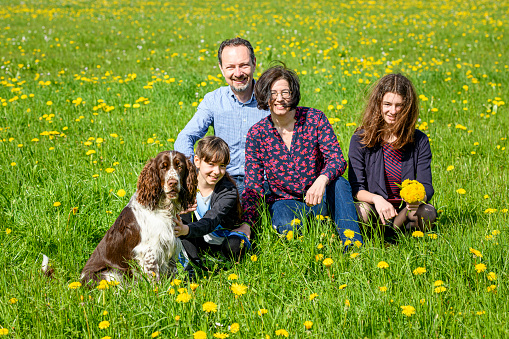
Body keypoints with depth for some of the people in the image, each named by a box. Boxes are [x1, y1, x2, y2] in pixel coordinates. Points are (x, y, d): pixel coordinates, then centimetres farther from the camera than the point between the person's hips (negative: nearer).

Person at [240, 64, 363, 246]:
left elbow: (337, 159, -17)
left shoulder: (315, 118, -8)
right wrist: (247, 224, -25)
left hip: (318, 199, 1)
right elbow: (253, 186, -10)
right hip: (284, 201, -1)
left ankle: (353, 244, -30)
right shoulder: (256, 134, -7)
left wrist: (322, 180, -42)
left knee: (339, 183, -32)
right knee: (287, 226, -36)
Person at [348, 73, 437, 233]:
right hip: (375, 209, -1)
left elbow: (426, 187, -4)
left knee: (427, 213, -31)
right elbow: (356, 188, -6)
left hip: (406, 212, 1)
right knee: (363, 210, -35)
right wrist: (376, 199, -29)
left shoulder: (420, 141, 0)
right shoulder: (360, 140, -3)